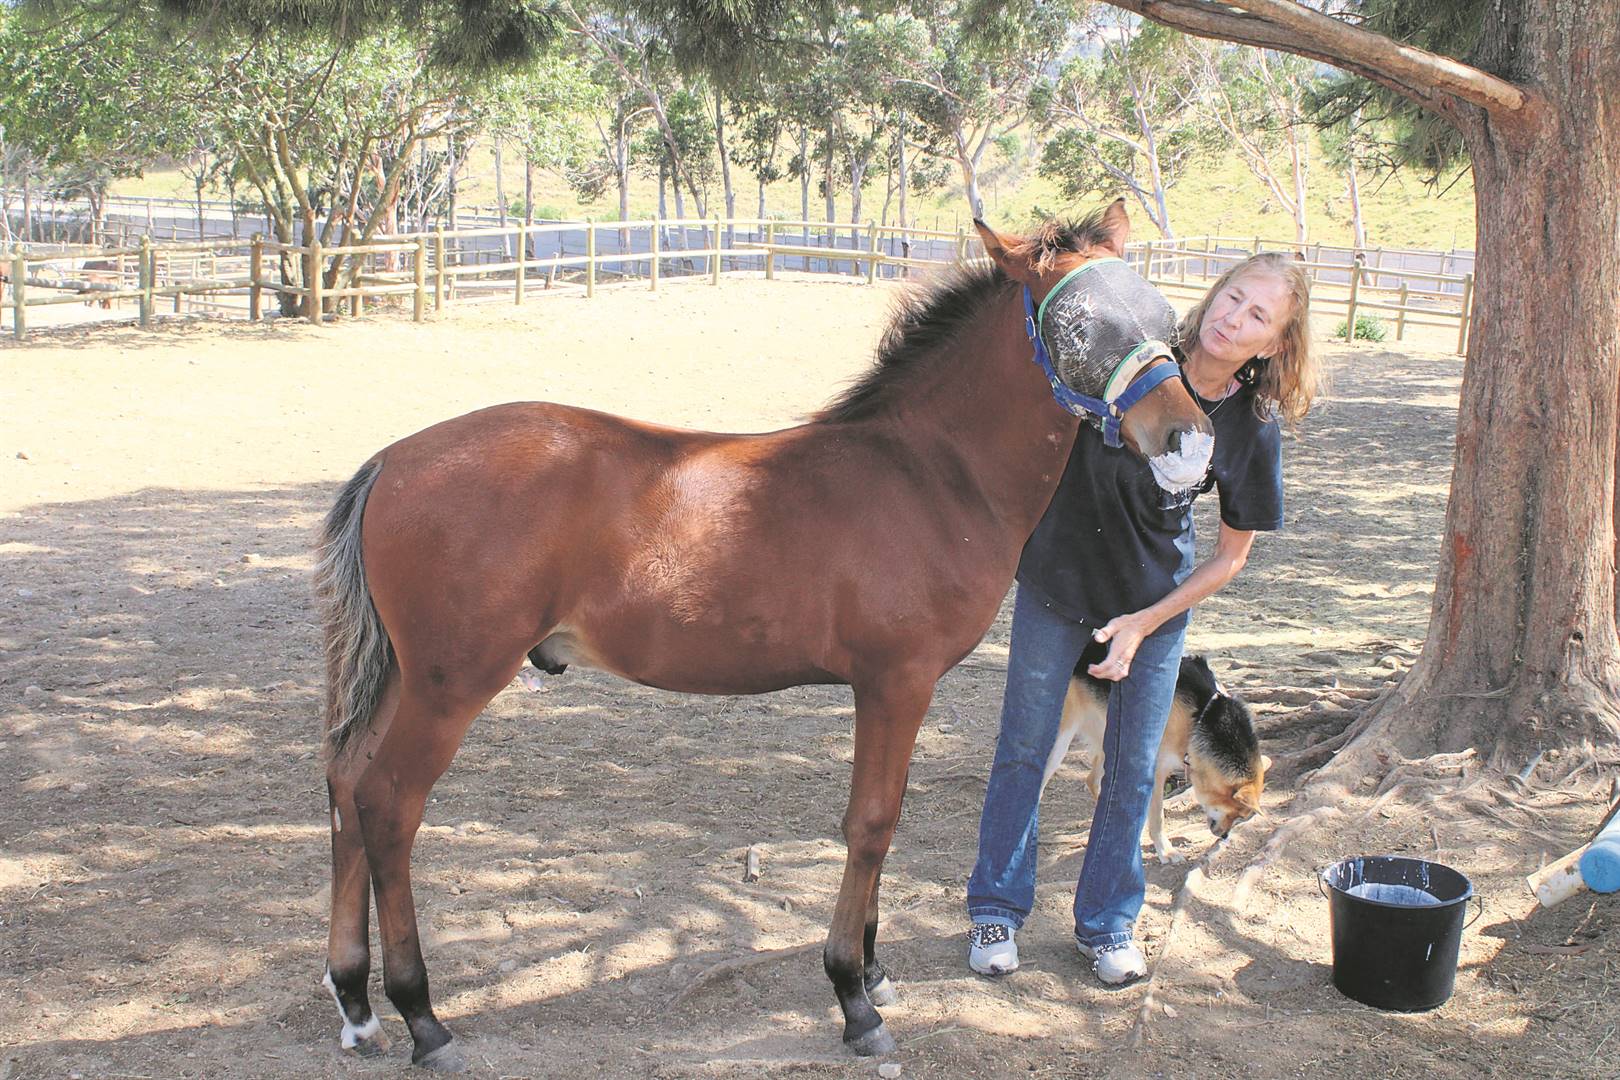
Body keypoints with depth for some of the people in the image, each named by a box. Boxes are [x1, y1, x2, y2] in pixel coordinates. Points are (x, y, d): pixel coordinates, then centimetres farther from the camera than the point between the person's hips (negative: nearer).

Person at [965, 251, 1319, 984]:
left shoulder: (1254, 430, -16)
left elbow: (1232, 555, -6)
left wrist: (1145, 622, -13)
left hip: (1156, 603, 1)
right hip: (1055, 583, 0)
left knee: (1133, 769, 8)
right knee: (1023, 749, 8)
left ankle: (1106, 922, 28)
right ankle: (997, 907, 27)